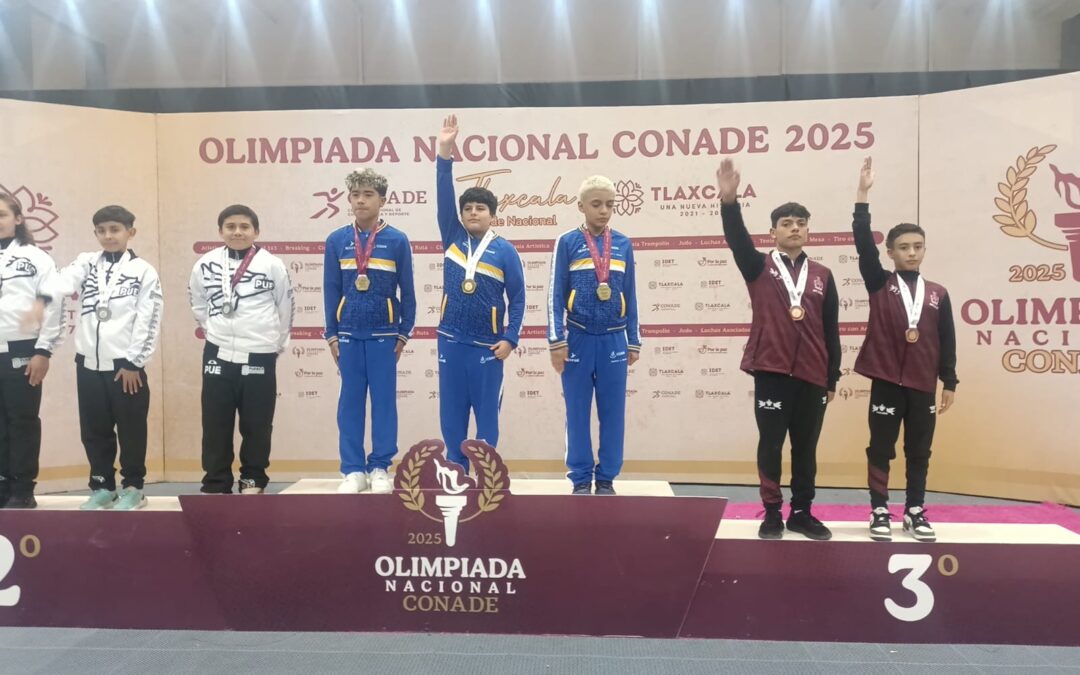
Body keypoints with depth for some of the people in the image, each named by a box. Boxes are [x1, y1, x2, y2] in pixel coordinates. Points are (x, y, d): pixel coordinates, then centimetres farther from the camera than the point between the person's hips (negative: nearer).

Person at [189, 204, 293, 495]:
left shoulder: (272, 265, -5)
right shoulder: (205, 264, 1)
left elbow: (285, 308, 3)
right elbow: (199, 304, 14)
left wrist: (276, 343, 8)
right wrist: (216, 331, 13)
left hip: (260, 356, -1)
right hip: (218, 355, 2)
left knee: (257, 424, 7)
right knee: (215, 424, 5)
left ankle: (253, 480, 22)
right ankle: (216, 484, 16)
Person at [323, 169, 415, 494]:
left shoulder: (397, 240, -1)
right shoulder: (336, 240, 3)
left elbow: (407, 291, 3)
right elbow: (331, 291, 6)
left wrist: (404, 333, 0)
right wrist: (331, 334, 3)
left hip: (384, 333, -1)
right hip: (348, 334, 2)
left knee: (384, 400, 4)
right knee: (350, 402, 5)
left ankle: (380, 468, 14)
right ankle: (353, 470, 14)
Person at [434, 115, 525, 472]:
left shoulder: (505, 251, -1)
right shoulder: (452, 239, 6)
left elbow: (517, 298, 0)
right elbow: (443, 196, -2)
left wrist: (510, 339, -8)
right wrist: (445, 153, -11)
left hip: (487, 346, -3)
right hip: (451, 343, 3)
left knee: (487, 414, 5)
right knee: (452, 415, 7)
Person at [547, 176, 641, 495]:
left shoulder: (623, 244, 6)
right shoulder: (567, 242, -1)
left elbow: (630, 296, 11)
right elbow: (556, 294, -1)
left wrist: (634, 341, 10)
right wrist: (557, 340, -6)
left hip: (614, 340, 2)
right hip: (578, 338, -2)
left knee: (613, 413, 6)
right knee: (577, 414, 5)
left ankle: (606, 479, 18)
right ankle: (581, 479, 15)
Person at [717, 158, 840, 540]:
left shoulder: (822, 276, 9)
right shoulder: (759, 267, 3)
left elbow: (831, 331, 10)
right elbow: (736, 238, -17)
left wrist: (832, 378, 8)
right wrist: (729, 200, -34)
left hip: (812, 375, 3)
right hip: (771, 371, -2)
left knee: (806, 447, 10)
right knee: (770, 444, 4)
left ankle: (802, 513, 22)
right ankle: (772, 514, 15)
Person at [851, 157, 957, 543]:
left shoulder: (938, 294, 6)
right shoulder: (879, 284, 0)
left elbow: (946, 342, 7)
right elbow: (863, 243, -11)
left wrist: (949, 383, 5)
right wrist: (863, 194, -17)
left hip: (923, 386, 2)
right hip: (886, 381, -2)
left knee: (919, 452, 10)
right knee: (881, 449, 3)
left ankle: (915, 512, 21)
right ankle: (879, 512, 13)